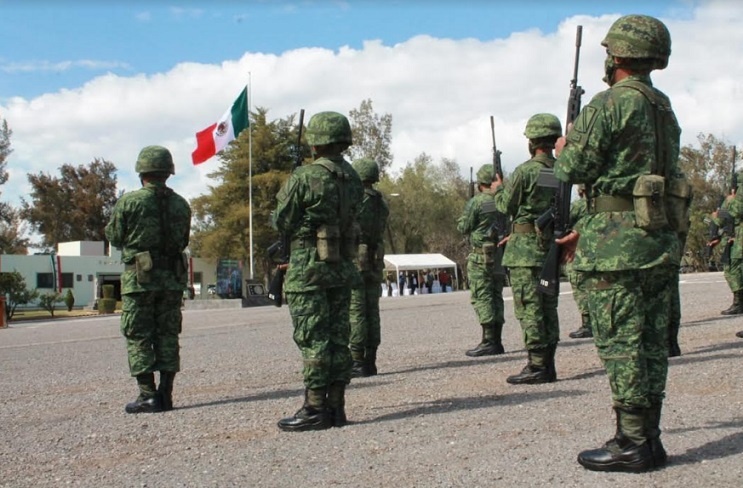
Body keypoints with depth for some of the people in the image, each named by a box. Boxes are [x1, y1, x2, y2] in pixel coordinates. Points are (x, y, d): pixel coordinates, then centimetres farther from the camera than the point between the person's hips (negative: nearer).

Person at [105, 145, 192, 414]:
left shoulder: (128, 202, -9)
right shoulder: (181, 204, 4)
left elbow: (114, 237, -1)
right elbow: (184, 241, 10)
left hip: (139, 276, -4)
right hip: (173, 278, 4)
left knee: (138, 337, 2)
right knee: (167, 335, 10)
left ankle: (148, 396, -2)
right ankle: (165, 394, 10)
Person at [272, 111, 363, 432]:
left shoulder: (304, 178, -13)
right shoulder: (352, 178, 8)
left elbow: (282, 223, -8)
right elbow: (351, 219, 12)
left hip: (309, 267, -7)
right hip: (343, 266, 7)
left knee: (313, 339, -4)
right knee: (338, 336, 9)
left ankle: (315, 409, -1)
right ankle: (336, 406, 13)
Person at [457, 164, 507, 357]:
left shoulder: (476, 202, -12)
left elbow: (463, 227, -7)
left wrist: (462, 218, 13)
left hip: (481, 256, -6)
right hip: (501, 255, 6)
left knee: (481, 298, -4)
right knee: (496, 296, 12)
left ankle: (488, 342, -8)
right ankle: (496, 342, 14)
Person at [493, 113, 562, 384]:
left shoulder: (524, 171, -13)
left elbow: (506, 207, -4)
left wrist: (499, 189, 18)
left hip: (526, 250, -7)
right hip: (553, 246, 7)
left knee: (528, 308, -4)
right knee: (548, 306, 11)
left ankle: (537, 367, -5)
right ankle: (548, 365, 15)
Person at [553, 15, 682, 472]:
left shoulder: (609, 104, -10)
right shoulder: (665, 108, 18)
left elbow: (575, 168, -11)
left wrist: (564, 150, 14)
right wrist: (586, 231, 23)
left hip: (619, 243, -8)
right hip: (664, 240, 9)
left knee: (620, 341, -4)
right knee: (653, 340, 10)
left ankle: (631, 444, -1)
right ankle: (650, 439, 17)